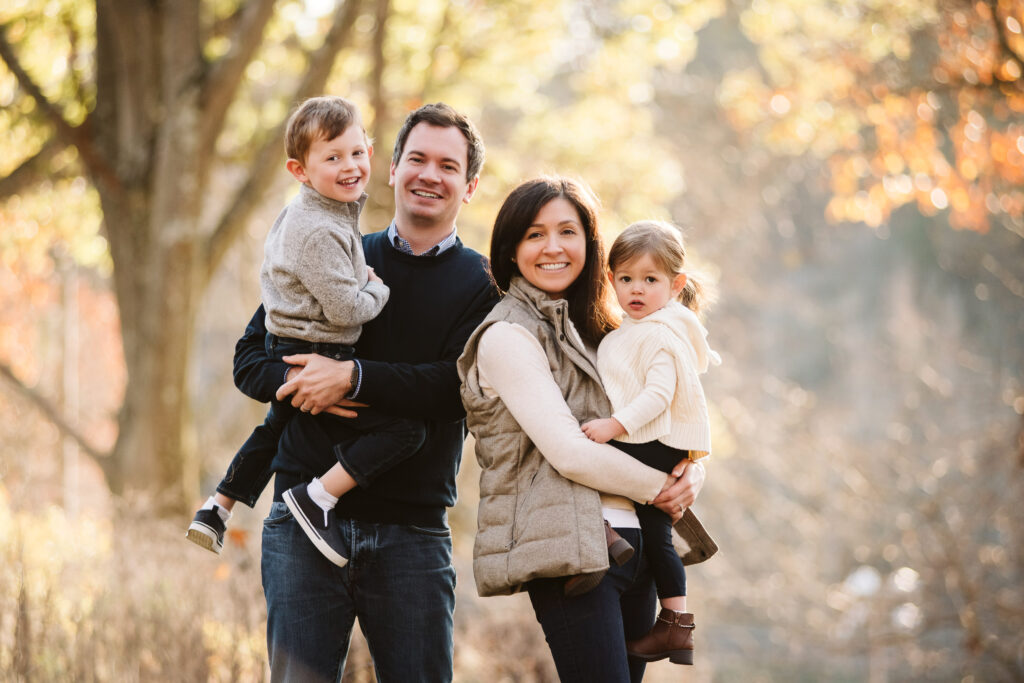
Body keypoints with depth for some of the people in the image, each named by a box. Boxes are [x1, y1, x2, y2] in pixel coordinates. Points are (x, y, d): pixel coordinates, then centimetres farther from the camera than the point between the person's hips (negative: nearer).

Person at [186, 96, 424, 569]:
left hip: (286, 355, 10)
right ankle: (319, 496, -15)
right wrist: (378, 291, -5)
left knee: (276, 427, 35)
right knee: (404, 427, -16)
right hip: (317, 359, -10)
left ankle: (218, 507, 42)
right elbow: (345, 309, -24)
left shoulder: (302, 212, 9)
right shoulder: (321, 232, -23)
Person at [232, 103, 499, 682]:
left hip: (412, 528, -1)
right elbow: (250, 357, 11)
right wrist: (294, 383, -11)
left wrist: (353, 378, -18)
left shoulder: (483, 285, 6)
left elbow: (462, 385, -10)